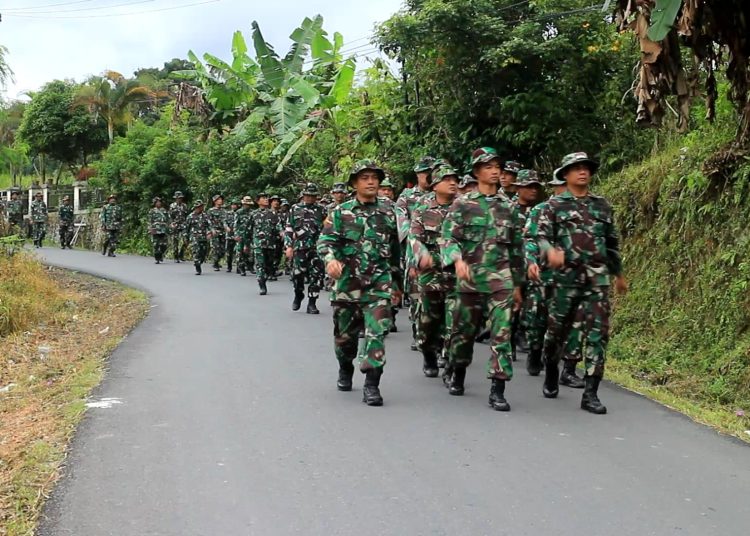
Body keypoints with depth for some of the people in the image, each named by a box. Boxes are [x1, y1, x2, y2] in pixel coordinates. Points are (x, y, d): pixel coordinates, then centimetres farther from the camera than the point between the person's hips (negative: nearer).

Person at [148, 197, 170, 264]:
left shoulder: (164, 211, 16)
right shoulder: (152, 211, 6)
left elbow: (168, 221, 18)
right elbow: (150, 221, 2)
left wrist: (168, 229, 12)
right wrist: (151, 229, -8)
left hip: (164, 230, 3)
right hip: (155, 230, -3)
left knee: (164, 245, -1)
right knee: (156, 245, -5)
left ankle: (161, 256, 21)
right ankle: (157, 259, 1)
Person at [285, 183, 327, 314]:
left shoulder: (321, 210, 10)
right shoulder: (295, 209, 9)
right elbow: (288, 230, 7)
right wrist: (289, 246, -1)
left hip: (317, 247, 1)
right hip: (299, 247, 0)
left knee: (316, 276, -4)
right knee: (297, 275, 0)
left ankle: (312, 304, 4)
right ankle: (298, 295, 28)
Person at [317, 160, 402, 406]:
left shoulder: (388, 211, 8)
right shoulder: (341, 212, 3)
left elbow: (396, 249, 15)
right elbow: (325, 240, -5)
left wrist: (397, 282, 18)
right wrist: (331, 259, -27)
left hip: (379, 283, 0)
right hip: (347, 282, 0)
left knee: (377, 332, -14)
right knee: (345, 333, 13)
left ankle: (371, 385, -10)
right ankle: (345, 371, 39)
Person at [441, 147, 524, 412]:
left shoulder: (509, 206, 10)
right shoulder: (463, 204, 2)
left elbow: (516, 247, 15)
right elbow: (448, 237, -6)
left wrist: (518, 284, 15)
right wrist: (458, 260, -26)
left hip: (501, 279, 1)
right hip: (469, 278, -1)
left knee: (502, 333, -8)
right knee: (464, 330, 11)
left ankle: (498, 390, -6)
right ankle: (458, 375, 35)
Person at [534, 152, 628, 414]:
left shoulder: (602, 205, 13)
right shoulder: (555, 205, 4)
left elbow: (612, 242, 21)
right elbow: (542, 237, -5)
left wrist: (619, 274, 24)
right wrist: (550, 250, -27)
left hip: (598, 278, 2)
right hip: (567, 276, -2)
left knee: (598, 332, -5)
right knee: (557, 329, 8)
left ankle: (590, 393, -2)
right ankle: (551, 375, 34)